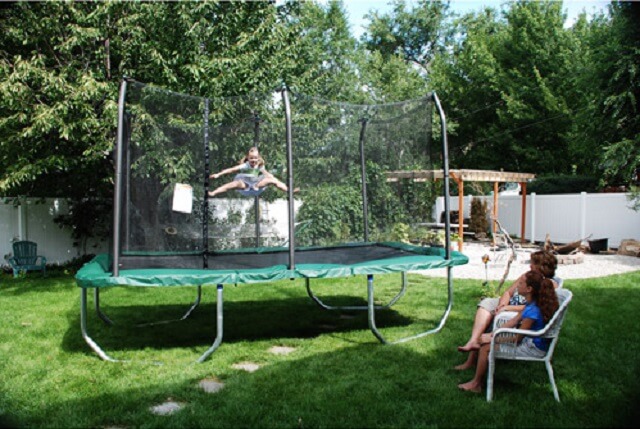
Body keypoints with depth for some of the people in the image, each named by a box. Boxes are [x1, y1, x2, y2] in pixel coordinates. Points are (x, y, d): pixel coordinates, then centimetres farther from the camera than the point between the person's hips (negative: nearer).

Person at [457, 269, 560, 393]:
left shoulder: (533, 311, -29)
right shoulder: (532, 303, 0)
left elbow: (516, 339, -22)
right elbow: (515, 320, 9)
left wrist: (491, 339, -12)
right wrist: (493, 333, 2)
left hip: (533, 349, -10)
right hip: (530, 341, 10)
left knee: (486, 347, -12)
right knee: (484, 338, 4)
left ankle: (476, 383, 6)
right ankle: (479, 380, 7)